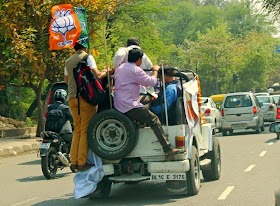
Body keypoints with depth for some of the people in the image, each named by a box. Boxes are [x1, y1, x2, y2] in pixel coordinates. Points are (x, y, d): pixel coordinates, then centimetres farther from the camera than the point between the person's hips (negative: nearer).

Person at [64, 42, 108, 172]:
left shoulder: (68, 61, 18)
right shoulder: (87, 57, -4)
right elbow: (96, 75, -12)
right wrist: (105, 73, 7)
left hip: (72, 98, 7)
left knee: (77, 130, 12)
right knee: (86, 130, -5)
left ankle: (74, 161, 10)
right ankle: (82, 162, -7)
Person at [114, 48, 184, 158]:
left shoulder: (119, 68, 18)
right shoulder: (136, 70, -11)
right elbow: (151, 82, -11)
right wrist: (155, 71, 7)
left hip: (118, 105, 10)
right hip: (130, 106, -10)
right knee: (154, 120, -12)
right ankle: (168, 149, -21)